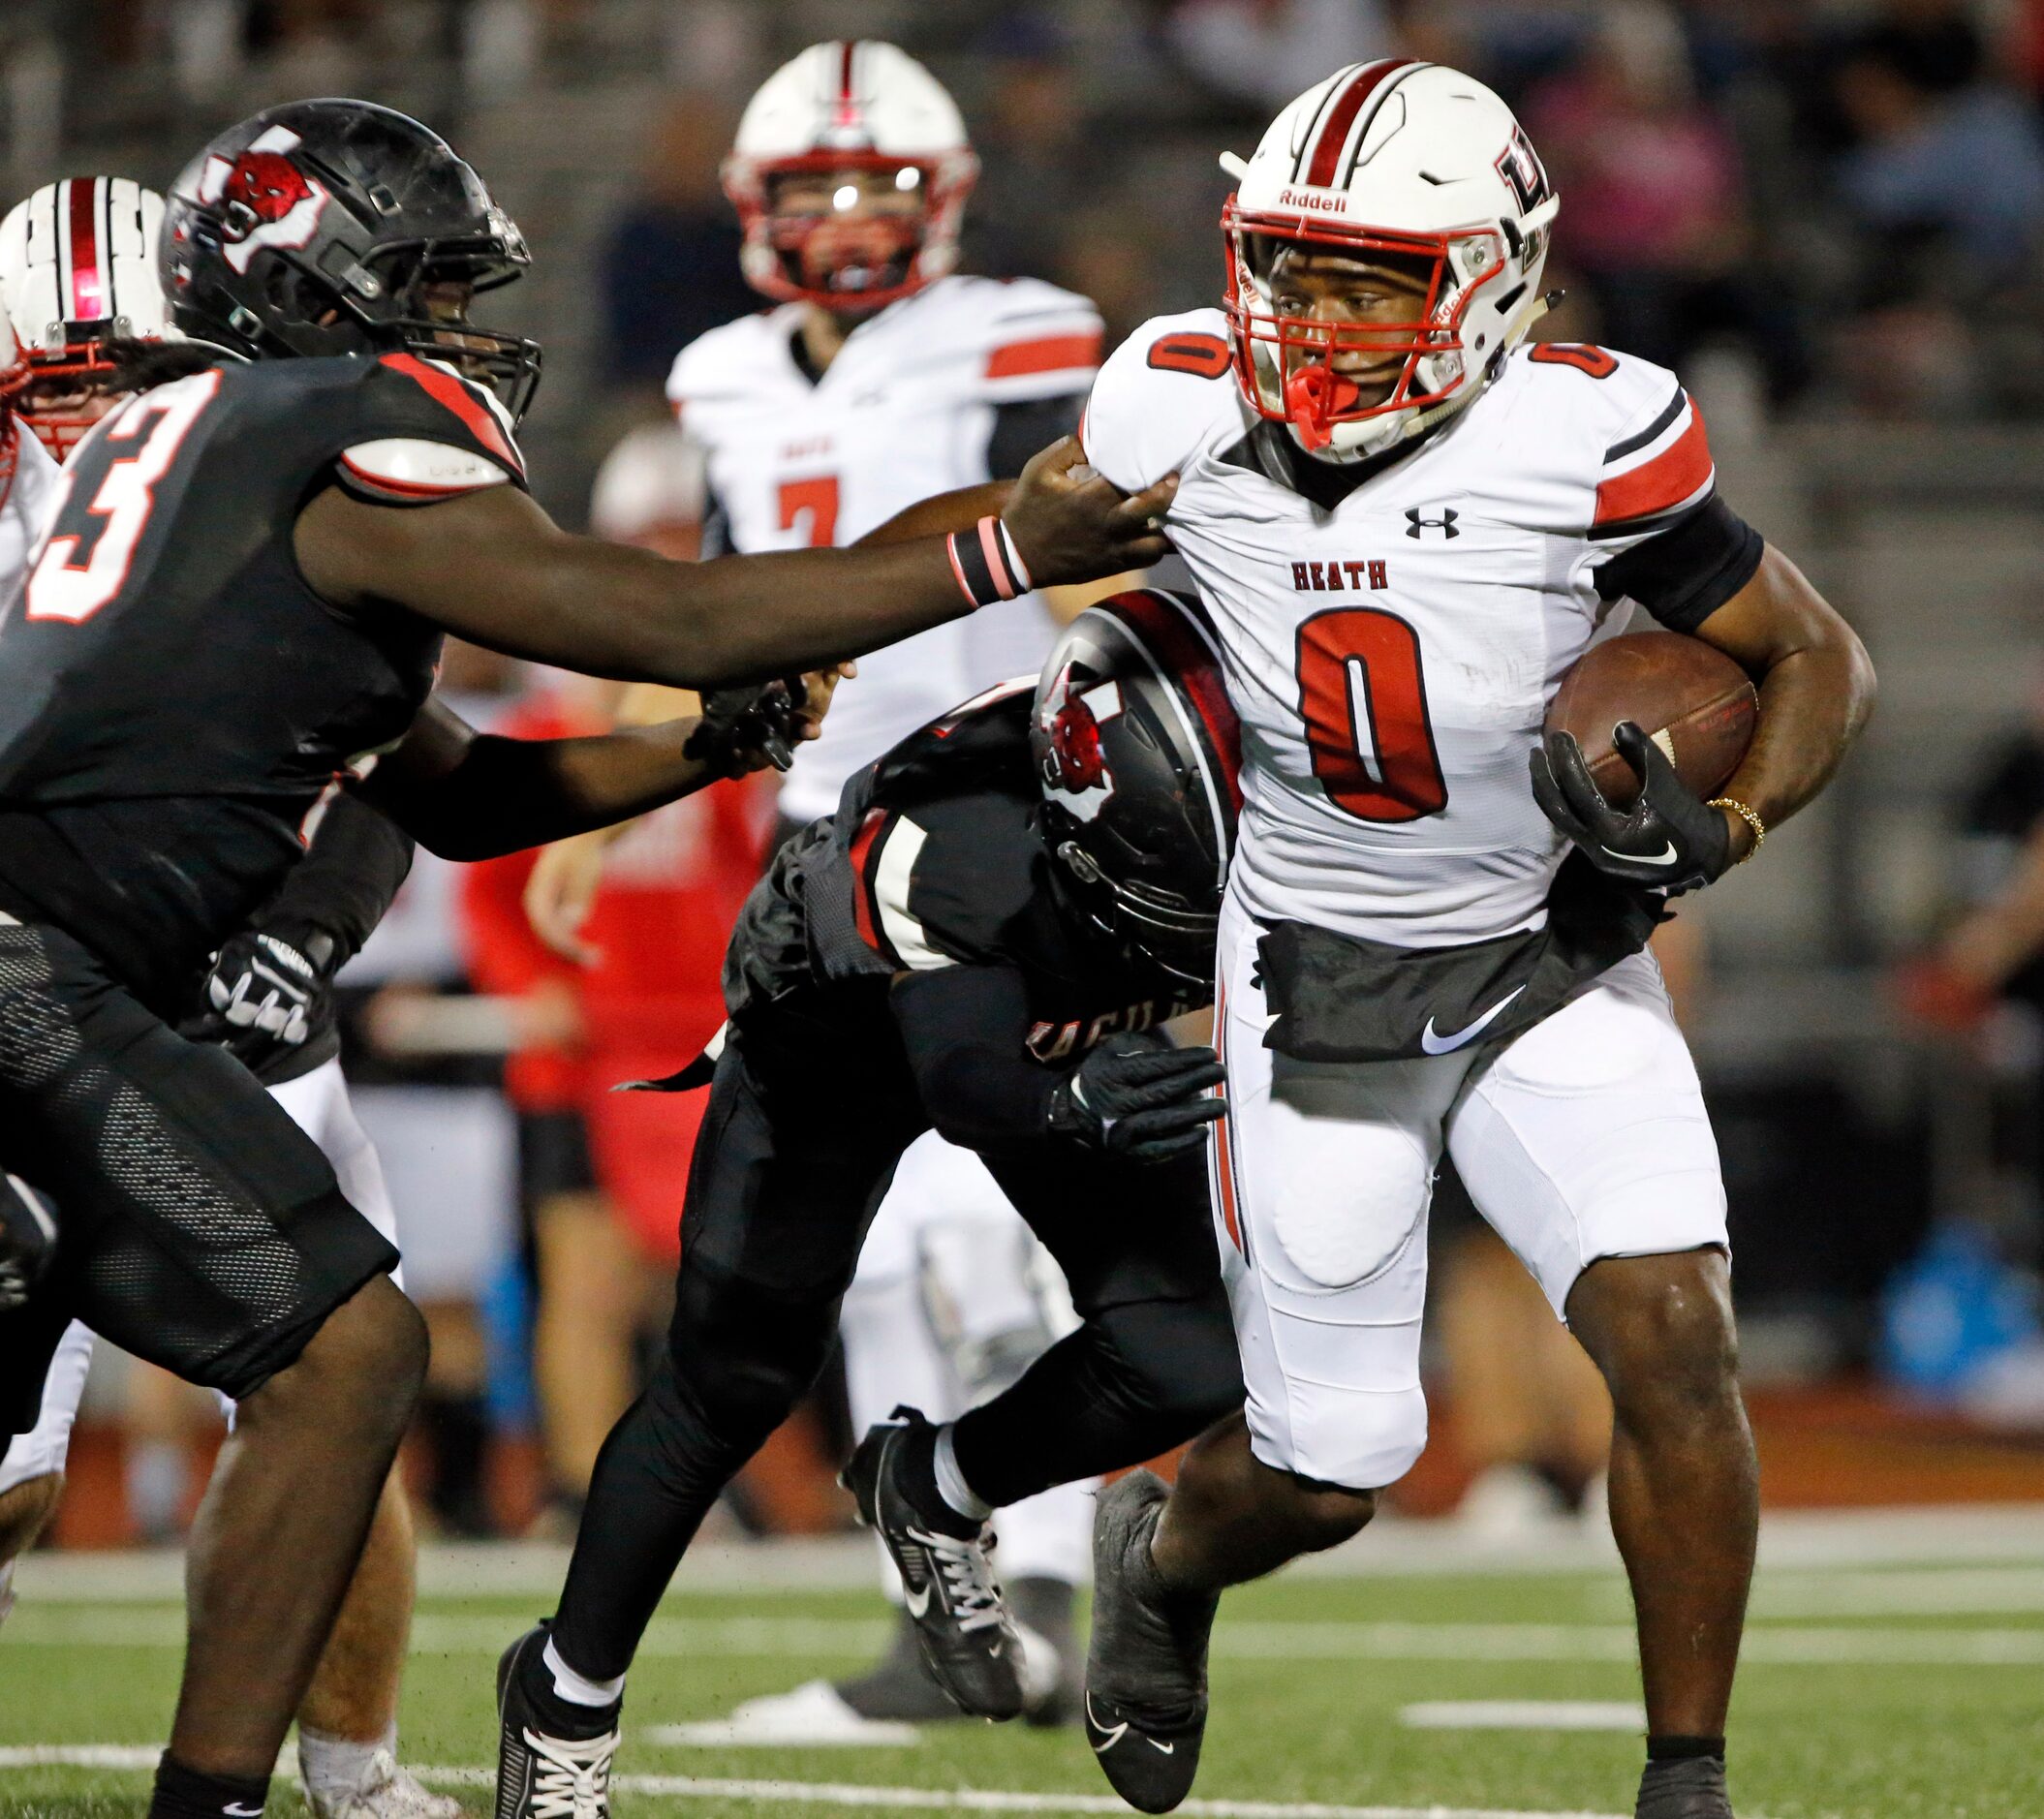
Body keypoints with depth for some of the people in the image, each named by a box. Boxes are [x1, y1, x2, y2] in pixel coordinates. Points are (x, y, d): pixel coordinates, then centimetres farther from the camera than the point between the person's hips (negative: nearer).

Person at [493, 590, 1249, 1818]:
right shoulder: (957, 851, -47)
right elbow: (966, 1083, -55)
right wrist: (1075, 1108, -73)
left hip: (1071, 1045, 4)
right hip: (839, 1038, -4)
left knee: (1186, 1367, -13)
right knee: (731, 1390, 6)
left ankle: (938, 1494, 17)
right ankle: (567, 1696, 30)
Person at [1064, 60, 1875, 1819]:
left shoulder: (1577, 438, -21)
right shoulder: (1191, 412, -15)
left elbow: (1821, 659, -7)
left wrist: (1721, 831, -24)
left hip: (1552, 960, -1)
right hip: (1317, 982, 1)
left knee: (1675, 1341, -20)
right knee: (1327, 1476, 4)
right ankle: (1160, 1556, 42)